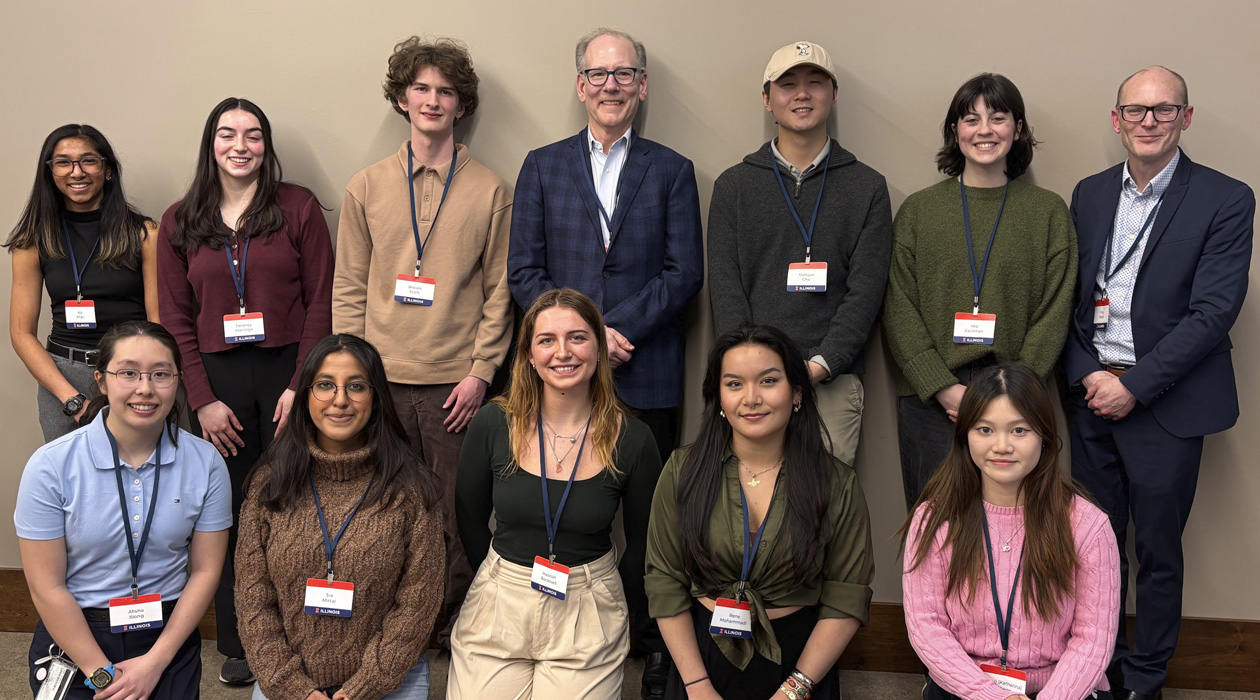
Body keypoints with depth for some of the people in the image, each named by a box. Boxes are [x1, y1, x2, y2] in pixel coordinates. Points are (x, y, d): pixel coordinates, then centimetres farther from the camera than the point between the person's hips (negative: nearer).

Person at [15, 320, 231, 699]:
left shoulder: (205, 463, -6)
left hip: (169, 635, 1)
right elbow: (47, 587, -9)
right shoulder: (51, 466, -11)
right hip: (75, 640, -1)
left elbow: (205, 571, -3)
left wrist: (155, 662, -8)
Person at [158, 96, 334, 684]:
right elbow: (175, 320, 7)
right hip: (216, 380, 2)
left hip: (288, 371, -2)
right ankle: (238, 646, 19)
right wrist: (202, 400, -2)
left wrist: (300, 385, -8)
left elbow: (320, 304, -1)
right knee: (228, 510, 6)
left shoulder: (298, 208, 2)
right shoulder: (180, 222, 9)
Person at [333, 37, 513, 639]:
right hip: (380, 379, 1)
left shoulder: (490, 192, 5)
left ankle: (452, 627, 16)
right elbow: (348, 289, 9)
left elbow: (499, 290, 4)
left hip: (454, 381, -1)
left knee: (454, 513, 1)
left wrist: (481, 371, -4)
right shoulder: (366, 188, 9)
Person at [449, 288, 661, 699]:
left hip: (588, 609, -1)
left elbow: (643, 543, 5)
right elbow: (469, 522, 7)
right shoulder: (492, 425, -6)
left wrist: (605, 603, 9)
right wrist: (507, 581, 10)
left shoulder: (632, 440, -8)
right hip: (498, 607, 1)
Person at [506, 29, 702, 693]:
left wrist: (618, 329, -11)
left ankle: (656, 645, 14)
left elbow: (684, 271, 0)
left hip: (646, 373, -1)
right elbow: (523, 270, 4)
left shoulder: (672, 171, 9)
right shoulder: (542, 166, 11)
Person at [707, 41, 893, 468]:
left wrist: (819, 365, -12)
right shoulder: (734, 185, 12)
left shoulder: (867, 187, 11)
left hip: (832, 382, 0)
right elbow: (725, 288, 4)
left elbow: (866, 291, 2)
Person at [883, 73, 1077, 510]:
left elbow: (1054, 312, 3)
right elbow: (899, 310, 2)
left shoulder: (1048, 212, 8)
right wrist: (944, 388, -8)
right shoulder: (918, 210, 8)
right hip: (929, 401, 0)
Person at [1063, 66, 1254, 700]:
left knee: (1157, 552, 7)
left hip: (1166, 402, -3)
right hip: (1092, 393, 4)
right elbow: (1068, 298, 8)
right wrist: (1088, 374, -7)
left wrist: (1134, 386, -15)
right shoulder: (1090, 194, 9)